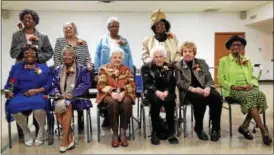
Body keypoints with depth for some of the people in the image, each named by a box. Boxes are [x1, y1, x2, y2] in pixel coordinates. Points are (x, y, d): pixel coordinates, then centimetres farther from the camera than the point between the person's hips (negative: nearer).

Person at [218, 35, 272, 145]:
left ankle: (244, 126, -21)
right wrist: (233, 86, -15)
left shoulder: (247, 61, 21)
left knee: (260, 94, -31)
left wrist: (251, 84, -7)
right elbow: (221, 79, 1)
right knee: (250, 96, -36)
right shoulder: (224, 60, 8)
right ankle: (263, 130, -34)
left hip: (248, 88, 4)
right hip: (233, 90, -4)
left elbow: (253, 77, 16)